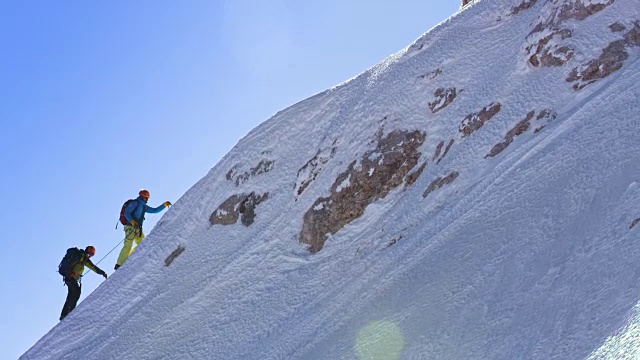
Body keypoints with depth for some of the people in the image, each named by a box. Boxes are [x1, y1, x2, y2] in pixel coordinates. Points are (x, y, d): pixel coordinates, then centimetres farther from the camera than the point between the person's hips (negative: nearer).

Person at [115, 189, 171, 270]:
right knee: (128, 246, -17)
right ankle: (119, 265, -17)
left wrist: (164, 205, 15)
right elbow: (126, 213, -14)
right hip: (130, 227, -9)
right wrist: (131, 221, -31)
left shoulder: (144, 206, 21)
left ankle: (128, 259, 10)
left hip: (137, 228, 9)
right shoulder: (134, 203, -4)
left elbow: (154, 210, 26)